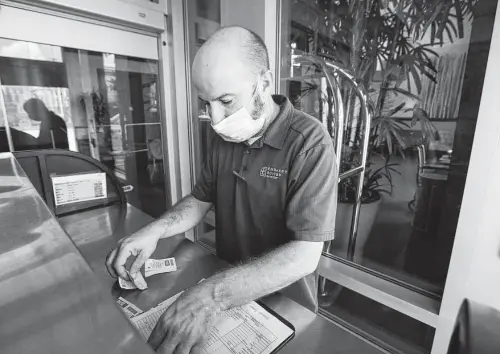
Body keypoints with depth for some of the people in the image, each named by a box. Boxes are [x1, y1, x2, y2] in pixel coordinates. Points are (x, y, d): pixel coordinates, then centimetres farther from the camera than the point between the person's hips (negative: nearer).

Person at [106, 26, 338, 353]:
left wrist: (213, 295, -36)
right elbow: (201, 200, 4)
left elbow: (305, 255, -29)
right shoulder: (225, 137, -3)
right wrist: (155, 230, -13)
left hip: (284, 302, -5)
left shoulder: (309, 143, -25)